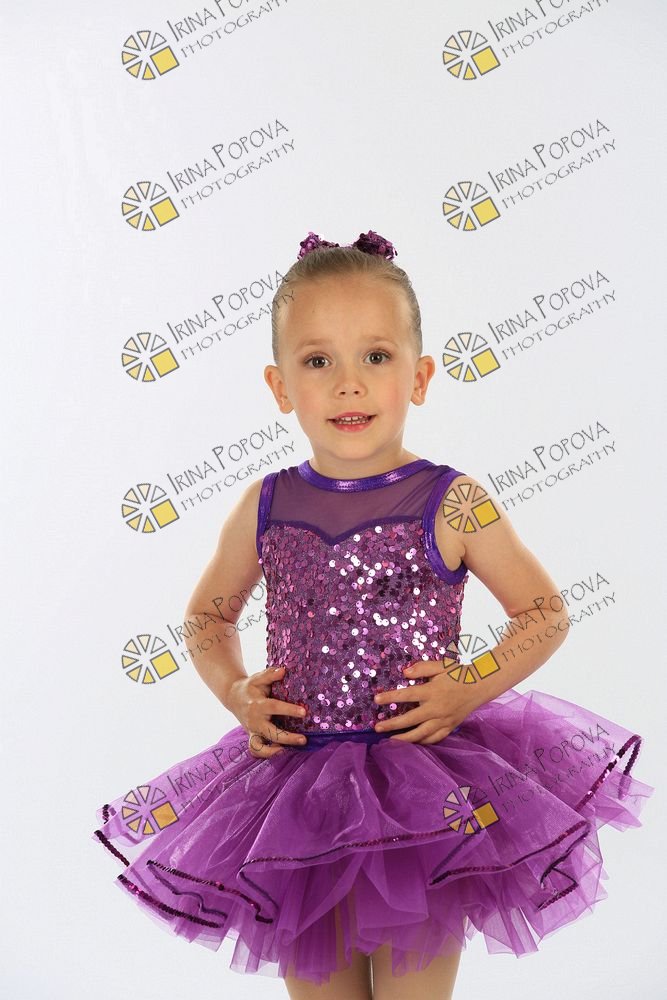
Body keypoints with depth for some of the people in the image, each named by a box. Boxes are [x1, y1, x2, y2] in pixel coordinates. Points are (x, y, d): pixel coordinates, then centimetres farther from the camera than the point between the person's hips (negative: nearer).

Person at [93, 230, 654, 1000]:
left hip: (427, 787, -2)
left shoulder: (452, 505, -9)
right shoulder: (264, 509, -1)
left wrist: (472, 687, -13)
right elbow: (207, 615, 14)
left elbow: (546, 612, 0)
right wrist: (235, 692, -2)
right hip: (298, 786, 3)